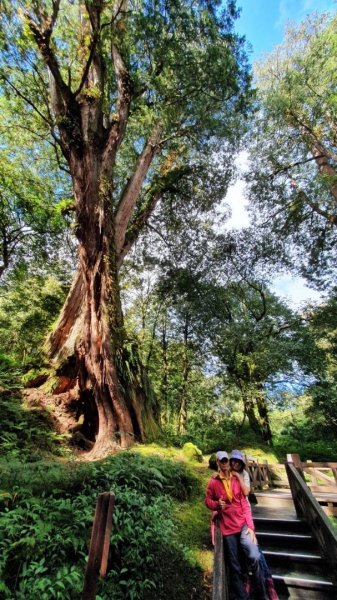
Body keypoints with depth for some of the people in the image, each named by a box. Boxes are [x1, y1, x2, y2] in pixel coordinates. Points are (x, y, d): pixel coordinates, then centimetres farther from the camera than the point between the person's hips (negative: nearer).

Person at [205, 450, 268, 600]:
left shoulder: (237, 479, 3)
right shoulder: (213, 482, -5)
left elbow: (244, 504, 3)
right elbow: (207, 501, 4)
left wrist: (250, 526, -6)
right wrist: (217, 504, -17)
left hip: (243, 525, 1)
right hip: (227, 528, -1)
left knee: (254, 557, -16)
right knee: (235, 568, 6)